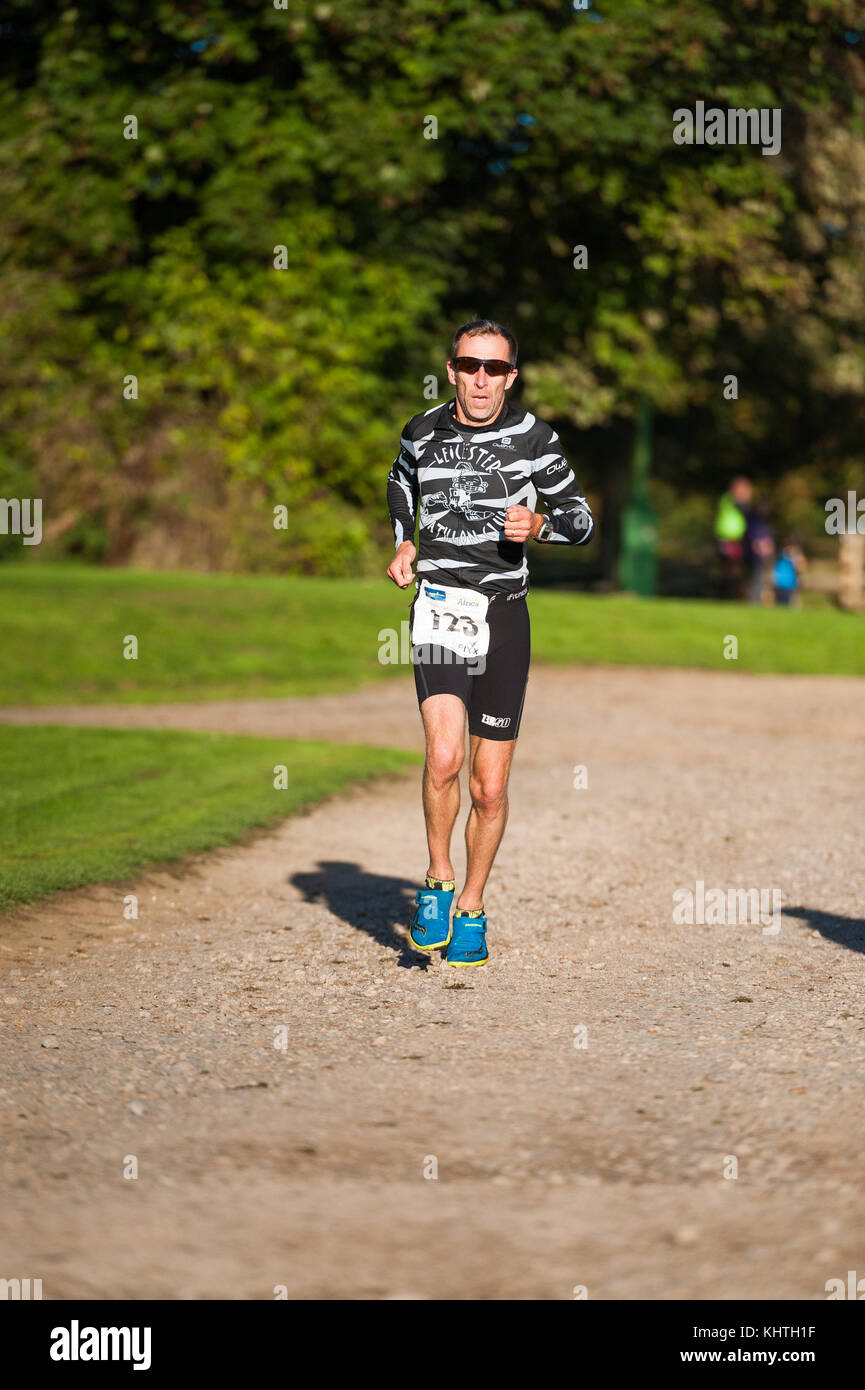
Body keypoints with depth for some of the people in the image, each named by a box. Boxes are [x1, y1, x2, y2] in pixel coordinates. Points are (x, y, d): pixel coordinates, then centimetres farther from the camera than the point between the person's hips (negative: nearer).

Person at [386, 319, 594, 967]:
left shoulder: (534, 437, 0)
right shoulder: (424, 432, 4)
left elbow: (580, 518, 8)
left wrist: (538, 524, -12)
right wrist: (404, 543, 13)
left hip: (505, 614, 0)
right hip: (440, 606, 0)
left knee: (491, 788, 3)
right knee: (444, 756, -22)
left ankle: (470, 911, 22)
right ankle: (438, 883, 0)